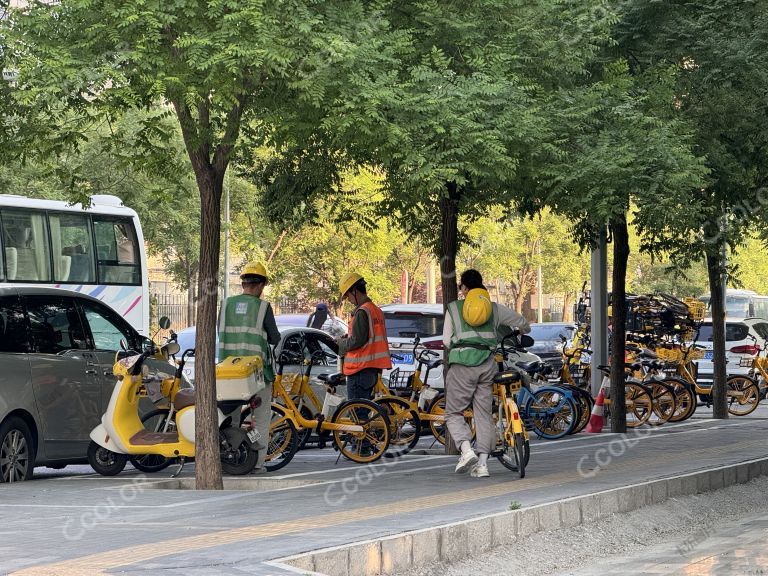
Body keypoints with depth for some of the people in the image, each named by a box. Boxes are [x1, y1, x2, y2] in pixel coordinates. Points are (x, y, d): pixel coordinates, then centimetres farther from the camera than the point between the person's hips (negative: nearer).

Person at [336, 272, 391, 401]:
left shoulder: (362, 312, -15)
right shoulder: (376, 310, 15)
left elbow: (357, 341, -19)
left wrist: (341, 343, -1)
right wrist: (347, 338, 15)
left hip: (360, 370, -10)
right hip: (373, 369, 10)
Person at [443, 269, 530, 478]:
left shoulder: (453, 308, 10)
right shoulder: (494, 308, 16)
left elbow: (446, 341, 6)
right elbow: (523, 323, 24)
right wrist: (520, 333, 46)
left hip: (462, 362, -3)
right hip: (487, 363, 3)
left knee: (454, 413, 4)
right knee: (484, 414, 8)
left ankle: (466, 450, -20)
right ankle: (482, 463, 2)